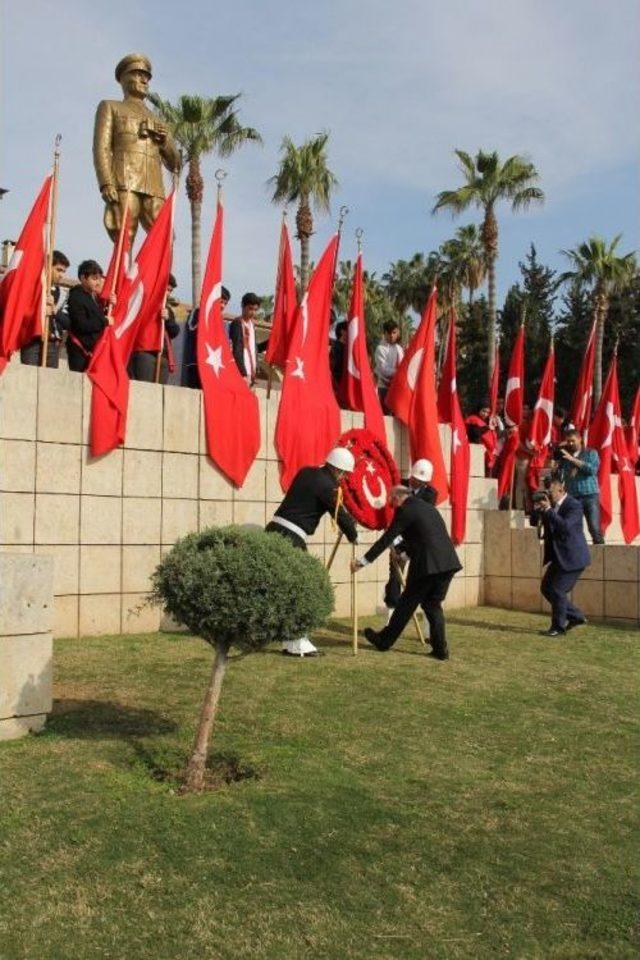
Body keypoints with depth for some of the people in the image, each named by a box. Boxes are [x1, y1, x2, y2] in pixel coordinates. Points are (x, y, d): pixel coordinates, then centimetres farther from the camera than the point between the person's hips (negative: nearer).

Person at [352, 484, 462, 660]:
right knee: (432, 604, 17)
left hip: (428, 564, -7)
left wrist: (362, 562, 1)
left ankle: (384, 640, 21)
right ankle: (440, 649, 12)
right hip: (448, 563, 7)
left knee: (407, 603, 7)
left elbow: (386, 539, -4)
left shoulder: (405, 510, -3)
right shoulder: (429, 507, 21)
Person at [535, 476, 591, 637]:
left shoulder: (574, 506, -16)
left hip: (572, 558, -9)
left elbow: (565, 526, -31)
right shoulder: (552, 506, 8)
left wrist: (548, 510, -28)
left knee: (557, 590, -9)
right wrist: (537, 510, -2)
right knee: (546, 588, 11)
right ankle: (575, 616, 23)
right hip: (559, 557, 9)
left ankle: (558, 627, 6)